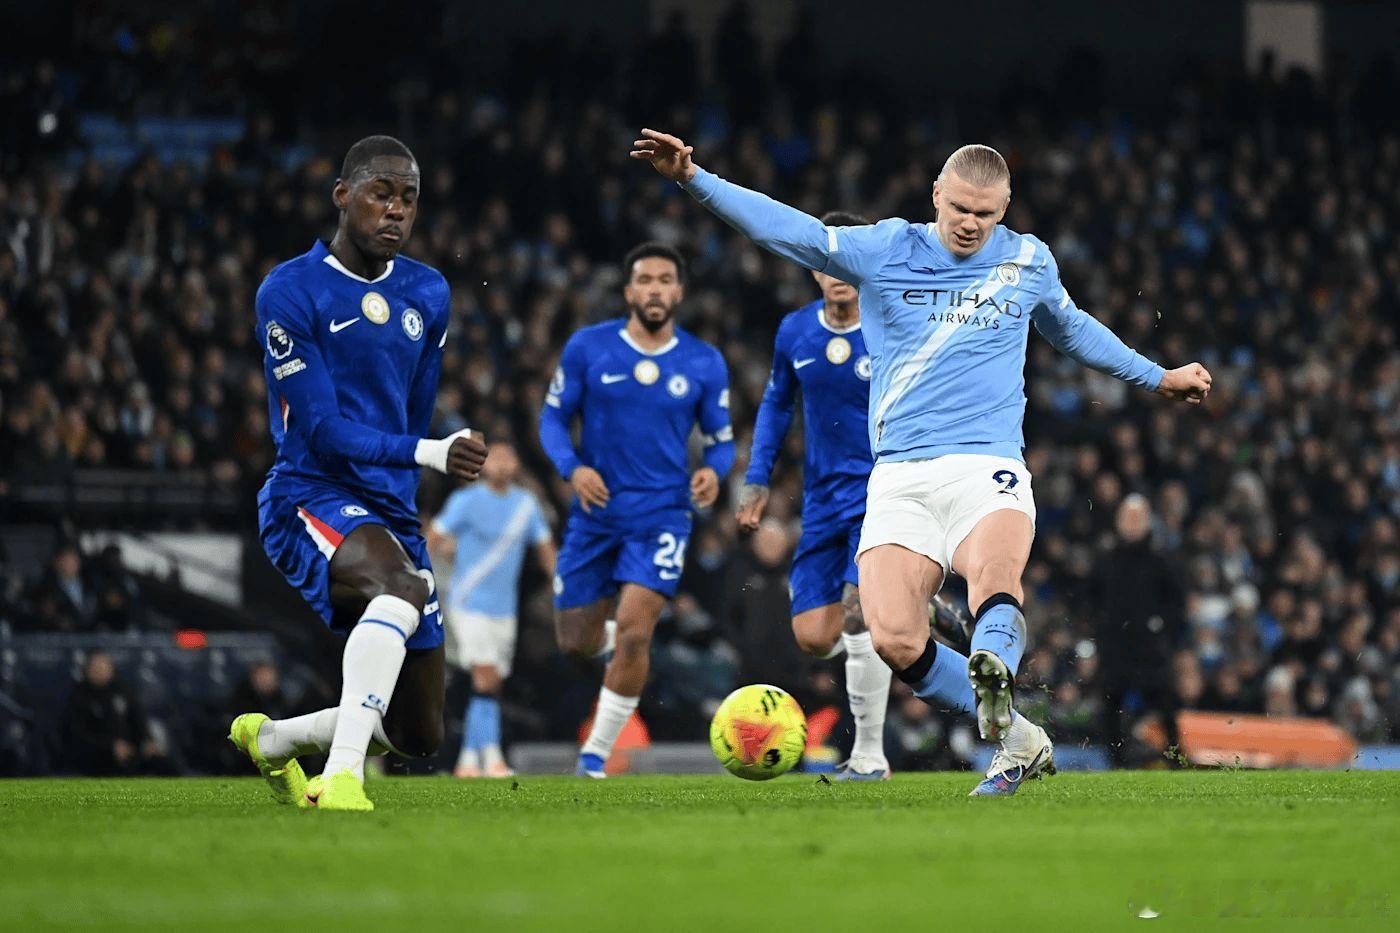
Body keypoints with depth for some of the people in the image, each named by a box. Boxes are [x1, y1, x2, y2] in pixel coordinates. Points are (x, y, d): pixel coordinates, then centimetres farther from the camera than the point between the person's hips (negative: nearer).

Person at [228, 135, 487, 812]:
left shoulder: (428, 294, 13)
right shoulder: (290, 292, -8)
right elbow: (322, 431, -15)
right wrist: (428, 452, -27)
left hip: (390, 513, 7)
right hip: (311, 496, -7)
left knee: (419, 736, 6)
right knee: (402, 585, -40)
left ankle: (268, 740, 32)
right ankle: (340, 777, -43)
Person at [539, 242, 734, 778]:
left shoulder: (704, 364, 1)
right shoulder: (588, 348, -2)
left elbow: (721, 439, 9)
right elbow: (553, 417, 4)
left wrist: (714, 471, -14)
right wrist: (572, 468, -15)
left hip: (661, 514, -1)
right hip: (595, 511, 1)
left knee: (633, 633, -18)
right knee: (576, 646, 6)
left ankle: (596, 753, -4)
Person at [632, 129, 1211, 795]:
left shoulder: (1027, 261, 13)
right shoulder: (885, 252, 7)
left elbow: (1072, 329, 34)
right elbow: (786, 229, 1)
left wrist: (1156, 377, 43)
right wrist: (693, 178, -10)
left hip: (987, 468, 0)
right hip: (899, 479, 1)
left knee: (995, 576, -35)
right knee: (894, 638, -18)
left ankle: (992, 679, -64)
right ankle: (1019, 741, -3)